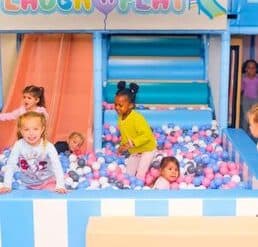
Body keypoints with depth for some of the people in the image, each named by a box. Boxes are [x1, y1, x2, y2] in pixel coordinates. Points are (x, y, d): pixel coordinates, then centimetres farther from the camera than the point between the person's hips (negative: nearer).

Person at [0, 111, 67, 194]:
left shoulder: (48, 146, -22)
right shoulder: (18, 145, -18)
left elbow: (57, 166, -27)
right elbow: (10, 165, -15)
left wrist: (60, 186, -38)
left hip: (47, 182, -3)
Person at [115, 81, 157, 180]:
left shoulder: (137, 118, -30)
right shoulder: (121, 118, -6)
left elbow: (147, 135, -35)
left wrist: (130, 144, -35)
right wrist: (122, 145, -6)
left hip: (147, 149, -8)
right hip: (134, 151, 8)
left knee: (140, 174, -10)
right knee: (129, 173, 12)